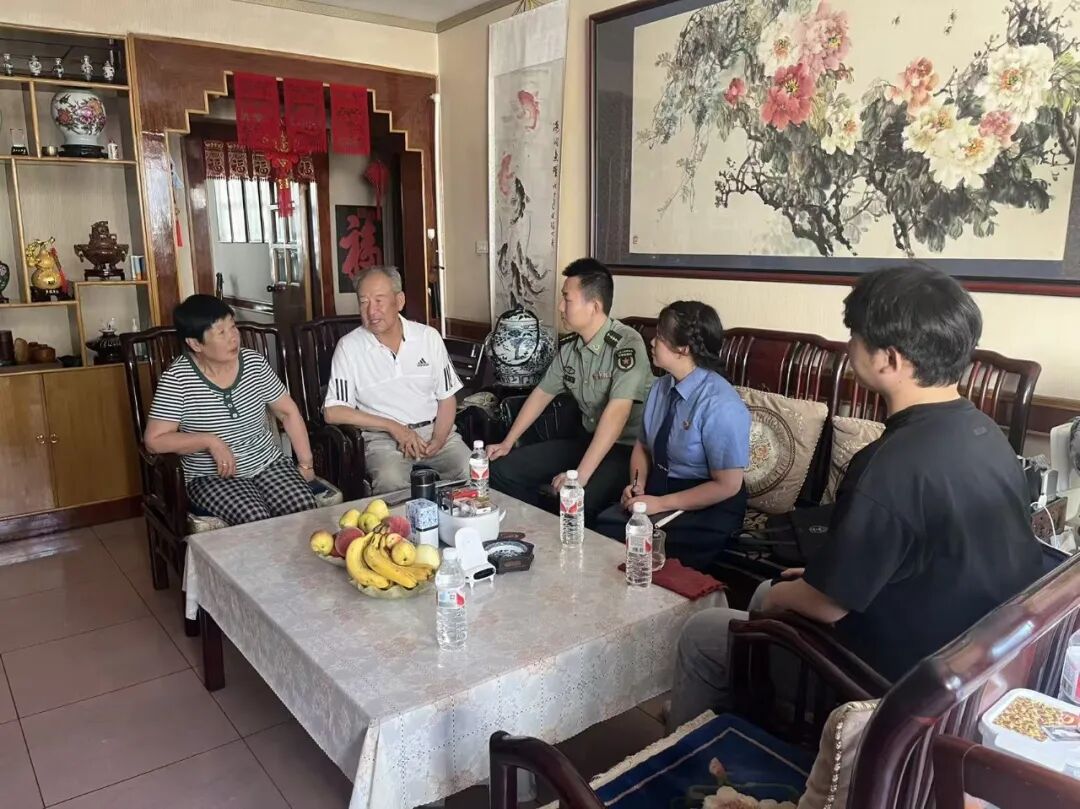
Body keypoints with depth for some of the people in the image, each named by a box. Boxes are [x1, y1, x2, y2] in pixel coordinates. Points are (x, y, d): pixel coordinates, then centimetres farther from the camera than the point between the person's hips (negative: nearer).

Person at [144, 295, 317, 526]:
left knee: (304, 510, -22)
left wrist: (306, 463, 2)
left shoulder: (255, 362, -1)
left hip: (268, 463, 3)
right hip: (212, 477, -3)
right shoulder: (177, 378, -11)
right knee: (255, 520, -30)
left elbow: (288, 412, 7)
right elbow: (154, 440, -11)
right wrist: (210, 441, -22)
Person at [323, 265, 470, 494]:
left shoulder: (428, 336, 4)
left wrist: (438, 440, -10)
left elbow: (447, 397, 8)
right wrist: (393, 427, -12)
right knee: (391, 480, -33)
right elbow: (333, 412, -6)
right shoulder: (349, 347, -3)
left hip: (434, 429, 3)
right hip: (382, 436, -2)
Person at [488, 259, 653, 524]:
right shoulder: (568, 346, 2)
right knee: (503, 471, 1)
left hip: (628, 448, -8)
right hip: (587, 439, 8)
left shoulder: (626, 344, -22)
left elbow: (617, 412, -30)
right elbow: (542, 393, 15)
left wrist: (580, 474, -34)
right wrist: (508, 442, 12)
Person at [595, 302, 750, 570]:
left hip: (706, 508, -6)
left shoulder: (720, 405, -20)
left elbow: (727, 485, -17)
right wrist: (638, 485, -5)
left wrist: (661, 503, -18)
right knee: (601, 528, -19)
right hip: (658, 489, 6)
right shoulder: (661, 387, 1)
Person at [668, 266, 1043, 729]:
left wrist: (776, 595, 0)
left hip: (902, 676, -8)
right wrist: (817, 577, 11)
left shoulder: (894, 466, -33)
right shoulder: (983, 433, -4)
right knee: (771, 593, 25)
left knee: (701, 635, 7)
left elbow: (828, 603, -22)